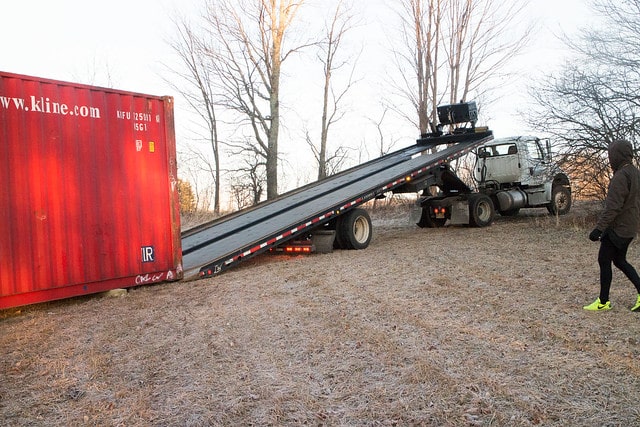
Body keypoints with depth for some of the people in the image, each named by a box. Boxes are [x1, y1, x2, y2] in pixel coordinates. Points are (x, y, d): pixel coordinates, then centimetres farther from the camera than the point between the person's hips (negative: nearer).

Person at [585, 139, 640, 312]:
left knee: (604, 262, 1)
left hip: (617, 229, -9)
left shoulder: (621, 176, -21)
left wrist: (599, 228, -24)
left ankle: (603, 302, 10)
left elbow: (613, 207, -25)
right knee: (620, 261, 20)